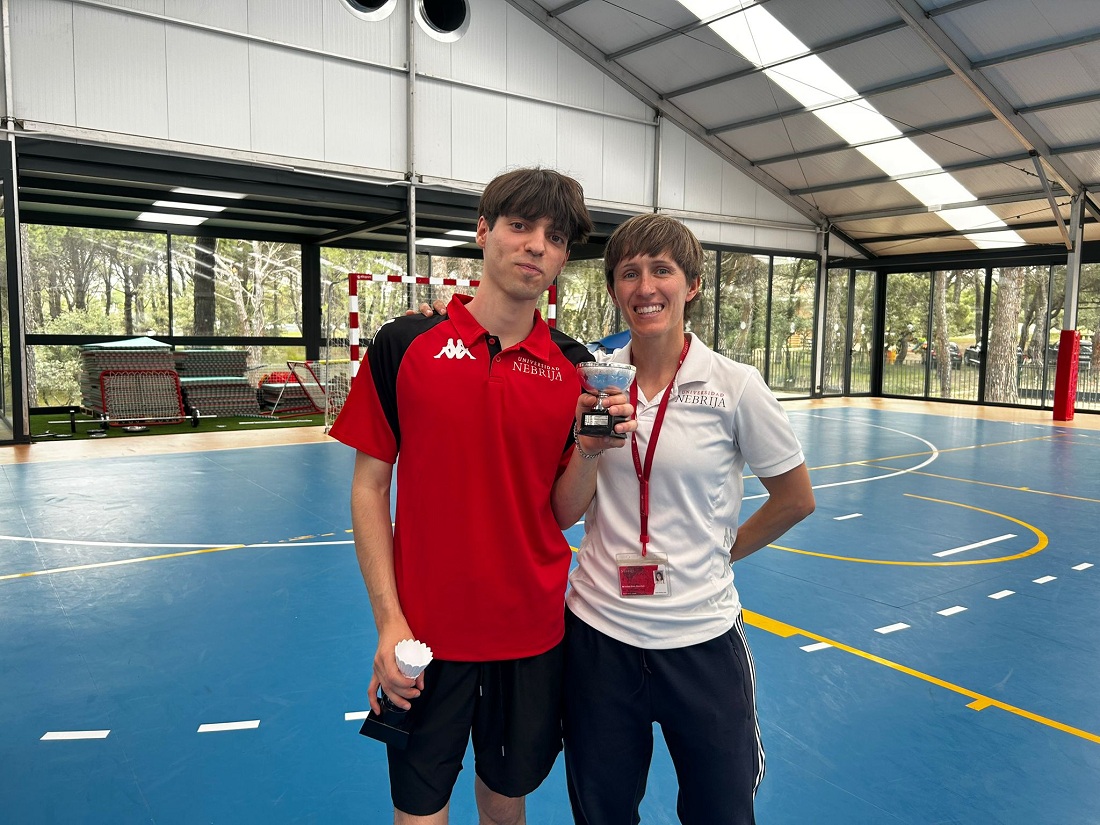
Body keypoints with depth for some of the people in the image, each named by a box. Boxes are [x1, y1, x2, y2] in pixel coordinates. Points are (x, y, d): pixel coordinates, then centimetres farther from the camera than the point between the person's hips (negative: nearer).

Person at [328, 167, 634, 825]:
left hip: (534, 632, 2)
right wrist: (389, 621, -8)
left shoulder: (575, 368, -1)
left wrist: (590, 450, -17)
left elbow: (565, 510, 2)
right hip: (428, 634, -2)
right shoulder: (405, 345, -7)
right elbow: (370, 488, -3)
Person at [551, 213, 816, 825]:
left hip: (701, 638, -2)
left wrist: (721, 552, 4)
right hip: (598, 633, 3)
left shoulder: (734, 386, -10)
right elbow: (564, 513, -1)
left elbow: (796, 499, 2)